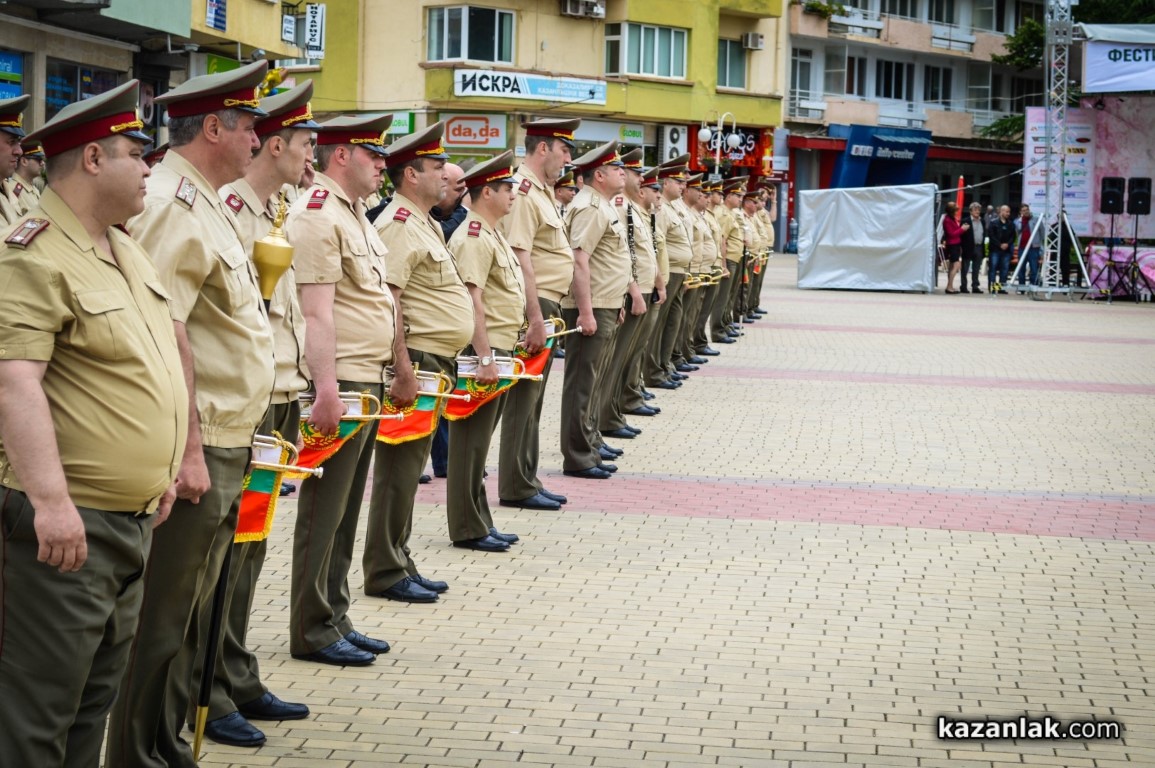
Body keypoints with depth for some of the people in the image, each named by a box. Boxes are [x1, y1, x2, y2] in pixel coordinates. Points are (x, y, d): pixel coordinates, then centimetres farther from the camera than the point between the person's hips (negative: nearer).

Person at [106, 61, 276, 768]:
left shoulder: (207, 204, 17)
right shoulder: (174, 206, -16)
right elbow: (164, 336, -24)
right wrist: (190, 449, -25)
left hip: (224, 445, 10)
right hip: (195, 448, -10)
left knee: (190, 613, 17)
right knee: (163, 620, -2)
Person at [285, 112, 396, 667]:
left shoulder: (354, 214, 18)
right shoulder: (317, 214, -13)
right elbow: (316, 309, -20)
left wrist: (383, 373, 21)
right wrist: (326, 387, -25)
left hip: (367, 381, 10)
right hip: (339, 382, -10)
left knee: (344, 511, 14)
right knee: (323, 512, -3)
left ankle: (335, 619, 22)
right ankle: (312, 632, 4)